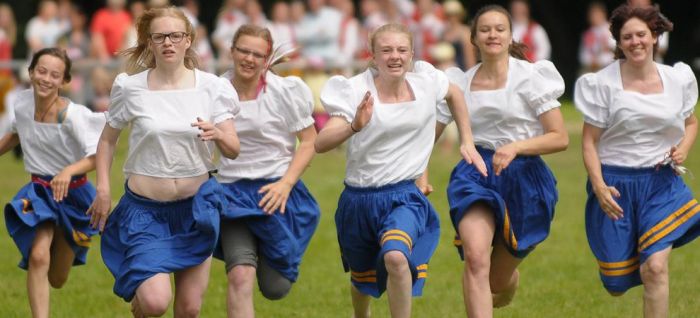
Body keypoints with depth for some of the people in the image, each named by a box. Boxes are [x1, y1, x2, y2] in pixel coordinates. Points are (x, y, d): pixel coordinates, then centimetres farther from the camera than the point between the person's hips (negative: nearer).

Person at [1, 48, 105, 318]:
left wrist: (69, 171, -49)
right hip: (40, 191, 2)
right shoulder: (22, 103, -9)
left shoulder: (72, 115, -25)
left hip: (73, 194, -2)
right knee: (38, 256, -26)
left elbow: (97, 154, -32)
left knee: (57, 280, 13)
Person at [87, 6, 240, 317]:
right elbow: (107, 140, 9)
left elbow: (233, 151, -6)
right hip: (145, 208, -2)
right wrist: (103, 189, -1)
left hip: (196, 206, 2)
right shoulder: (131, 87, -5)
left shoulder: (211, 87, -3)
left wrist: (218, 135, -28)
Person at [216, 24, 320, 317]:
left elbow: (309, 142, -2)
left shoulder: (285, 91, -6)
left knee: (275, 288, 8)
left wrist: (285, 184, -14)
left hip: (275, 191, -1)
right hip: (232, 192, 1)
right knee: (240, 277, -20)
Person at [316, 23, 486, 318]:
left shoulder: (425, 80, -6)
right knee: (362, 278, 19)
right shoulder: (357, 91, -15)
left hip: (405, 195, 0)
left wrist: (467, 142, 13)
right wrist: (354, 127, -45)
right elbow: (320, 143, -27)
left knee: (396, 257, -31)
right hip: (360, 198, 0)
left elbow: (455, 94, 19)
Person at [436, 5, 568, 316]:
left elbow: (560, 138, -8)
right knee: (476, 258, -27)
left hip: (523, 177, -1)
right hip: (477, 174, 1)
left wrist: (516, 146, -21)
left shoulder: (530, 76, -5)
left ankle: (507, 280, 51)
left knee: (498, 280, 11)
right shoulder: (460, 83, 6)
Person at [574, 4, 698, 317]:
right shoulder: (603, 83, -8)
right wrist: (598, 186, -18)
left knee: (655, 268, -18)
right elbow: (589, 140, -5)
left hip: (661, 184, 1)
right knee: (617, 286, 4)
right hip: (615, 183, -1)